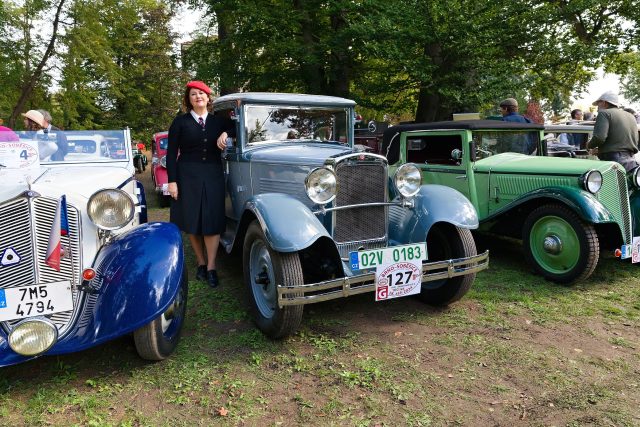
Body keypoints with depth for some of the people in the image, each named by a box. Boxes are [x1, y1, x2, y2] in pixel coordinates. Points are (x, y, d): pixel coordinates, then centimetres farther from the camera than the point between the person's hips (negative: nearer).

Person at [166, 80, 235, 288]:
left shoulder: (218, 121, 8)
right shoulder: (181, 121, 2)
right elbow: (171, 153, -1)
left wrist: (226, 133, -8)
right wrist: (172, 181, -8)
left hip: (213, 176, 1)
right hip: (187, 176, -1)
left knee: (213, 220, -4)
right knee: (192, 221, 3)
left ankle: (211, 268, 1)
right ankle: (201, 263, 17)